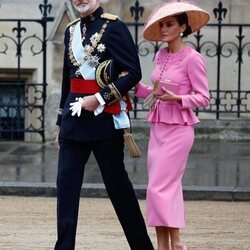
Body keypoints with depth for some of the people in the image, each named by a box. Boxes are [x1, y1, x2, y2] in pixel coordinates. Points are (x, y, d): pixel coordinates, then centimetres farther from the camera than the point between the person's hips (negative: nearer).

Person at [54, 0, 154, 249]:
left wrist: (99, 98, -17)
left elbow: (133, 73, -10)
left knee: (117, 183, 2)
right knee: (66, 183, -1)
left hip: (104, 116, -6)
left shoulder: (114, 27, -6)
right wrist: (61, 124, 21)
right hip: (74, 117, 6)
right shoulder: (71, 31, 14)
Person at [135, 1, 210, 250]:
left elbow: (203, 97, -9)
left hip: (178, 129, -7)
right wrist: (135, 85, 3)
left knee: (160, 188, -11)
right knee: (168, 189, 7)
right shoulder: (161, 55, 11)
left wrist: (176, 98, -23)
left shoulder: (192, 58, -10)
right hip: (158, 127, 7)